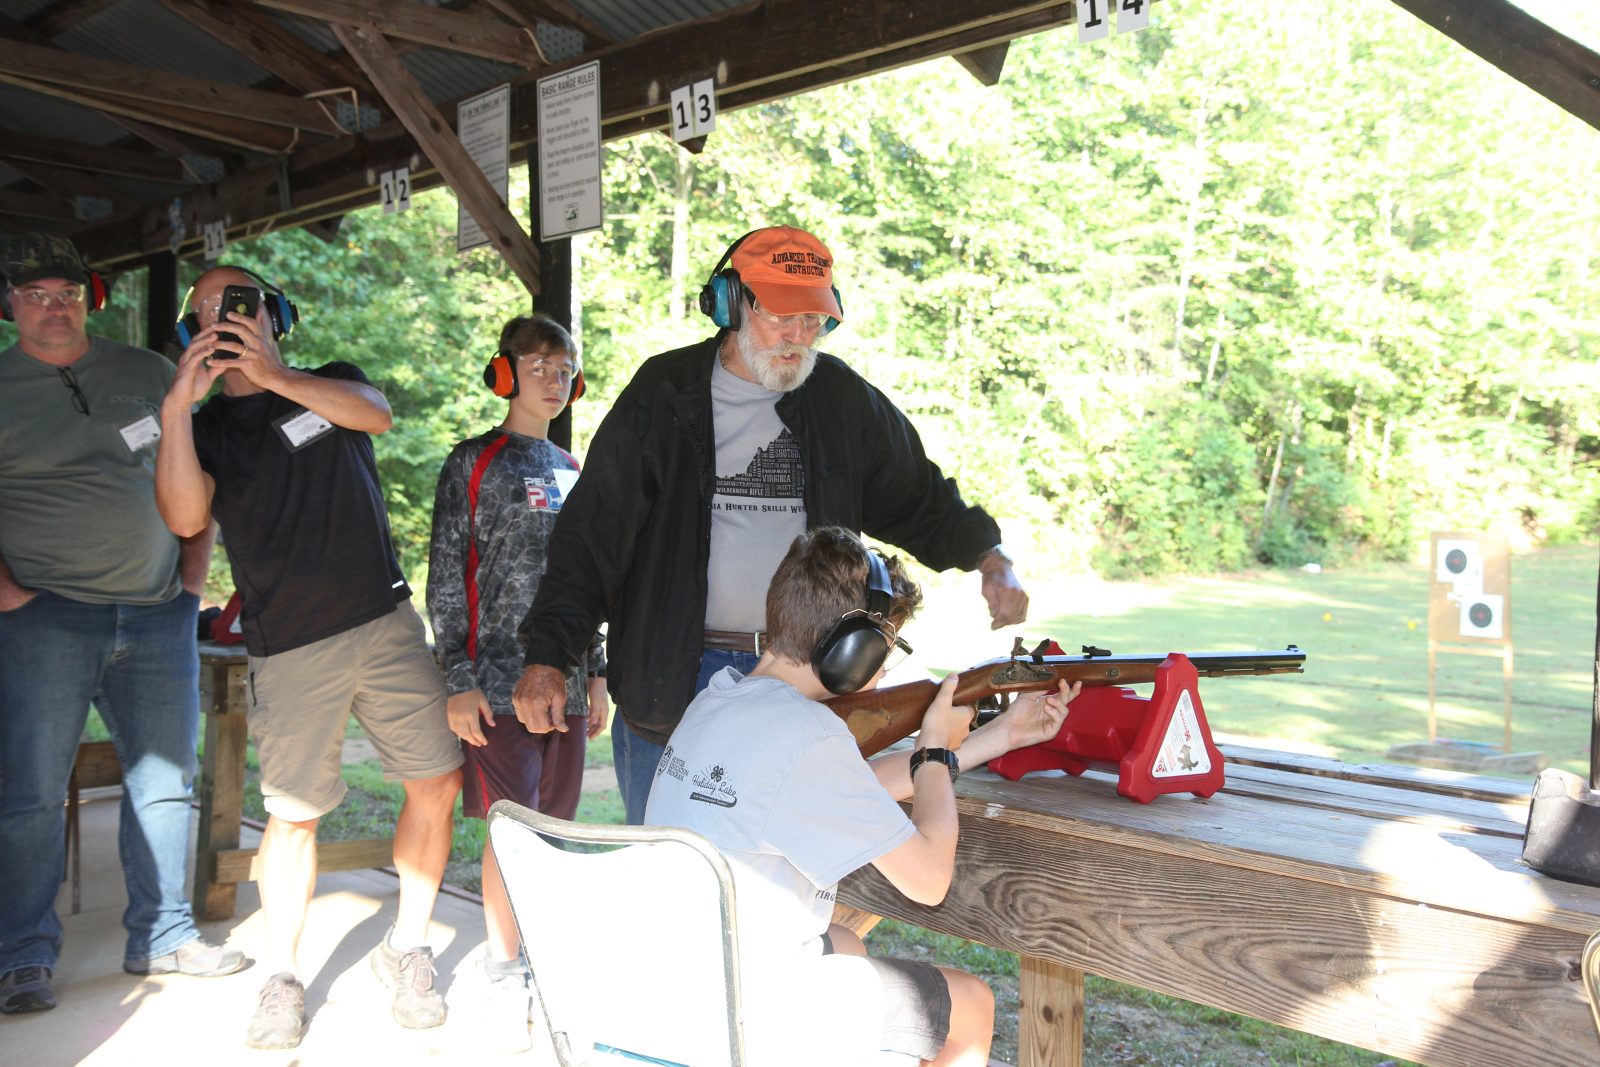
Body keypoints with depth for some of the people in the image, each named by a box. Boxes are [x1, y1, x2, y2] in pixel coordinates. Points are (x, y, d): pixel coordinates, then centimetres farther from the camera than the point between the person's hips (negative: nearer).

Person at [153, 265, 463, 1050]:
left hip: (386, 622, 1)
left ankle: (406, 949, 17)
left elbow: (376, 413, -11)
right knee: (293, 813, 0)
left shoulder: (331, 384, 13)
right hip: (291, 648, -1)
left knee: (437, 784, 0)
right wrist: (179, 405, -18)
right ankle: (281, 980, 19)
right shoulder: (205, 428, 10)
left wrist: (277, 377, -23)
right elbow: (185, 517, -10)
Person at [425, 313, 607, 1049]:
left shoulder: (572, 470, 15)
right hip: (500, 679, -5)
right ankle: (505, 981, 11)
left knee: (552, 826, 10)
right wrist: (459, 680, -11)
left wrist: (596, 672, 14)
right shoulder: (475, 462, -2)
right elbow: (446, 579, -5)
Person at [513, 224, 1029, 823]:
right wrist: (548, 655, -10)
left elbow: (919, 499, 18)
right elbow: (592, 532, -3)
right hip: (670, 678, -1)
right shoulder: (665, 394, -2)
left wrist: (989, 559, 1)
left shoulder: (842, 399, 5)